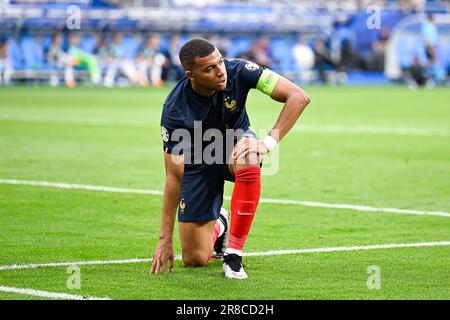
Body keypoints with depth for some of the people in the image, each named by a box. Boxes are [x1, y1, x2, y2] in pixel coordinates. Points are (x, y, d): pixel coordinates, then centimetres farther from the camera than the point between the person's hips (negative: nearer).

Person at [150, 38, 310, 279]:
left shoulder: (238, 71, -28)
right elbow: (174, 176, -25)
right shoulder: (174, 111, -29)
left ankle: (233, 254, -25)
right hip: (199, 160, -1)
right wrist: (165, 239, -25)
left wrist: (269, 142, -40)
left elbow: (298, 97, -30)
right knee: (195, 260, -5)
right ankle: (218, 225, 34)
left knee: (248, 161, -41)